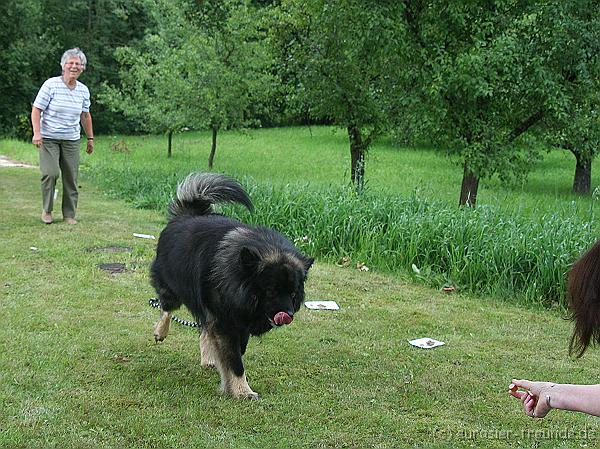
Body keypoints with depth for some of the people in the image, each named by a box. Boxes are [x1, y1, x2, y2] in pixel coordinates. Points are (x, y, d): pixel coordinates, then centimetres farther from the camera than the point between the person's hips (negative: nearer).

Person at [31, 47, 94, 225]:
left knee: (71, 178, 2)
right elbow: (36, 110, -7)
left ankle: (69, 214, 14)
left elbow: (85, 115, 19)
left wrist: (90, 138, 19)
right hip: (48, 138, -4)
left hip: (71, 140, 4)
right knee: (51, 173, -16)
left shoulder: (83, 90, 6)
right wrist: (37, 133, -19)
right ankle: (47, 210, 5)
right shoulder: (51, 85, -8)